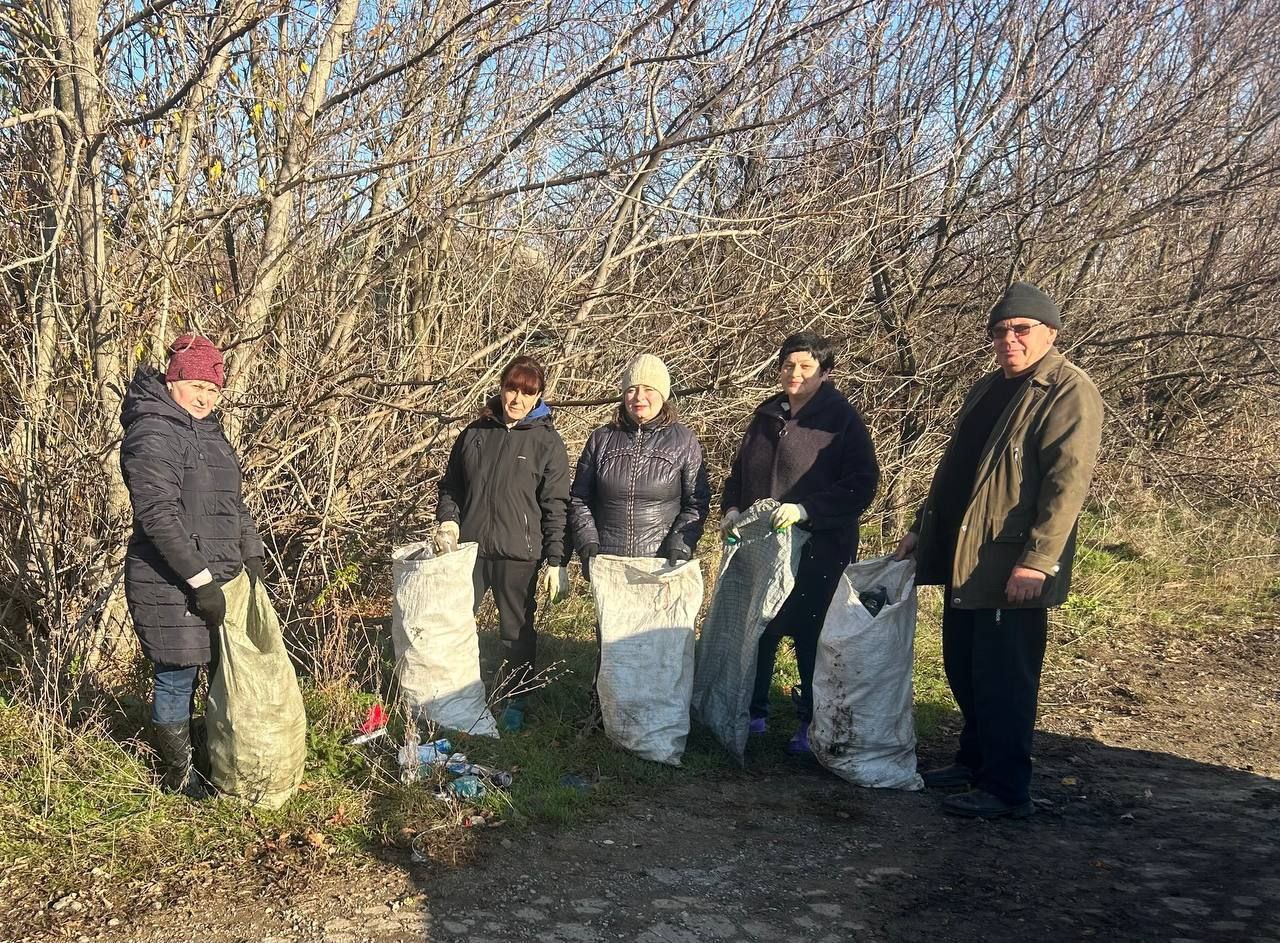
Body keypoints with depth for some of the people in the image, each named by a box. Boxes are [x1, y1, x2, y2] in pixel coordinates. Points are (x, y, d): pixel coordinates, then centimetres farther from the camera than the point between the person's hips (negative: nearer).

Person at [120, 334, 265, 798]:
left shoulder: (208, 430, 13)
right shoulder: (153, 434, -16)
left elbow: (234, 500, 20)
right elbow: (159, 517, -23)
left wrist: (252, 556, 12)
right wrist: (201, 581, -24)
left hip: (216, 578, 9)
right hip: (172, 585, -9)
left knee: (225, 669, 16)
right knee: (177, 677, 3)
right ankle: (178, 774, 20)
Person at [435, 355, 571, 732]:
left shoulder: (548, 442, -4)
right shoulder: (474, 434, 6)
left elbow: (557, 506, -5)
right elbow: (451, 485, 14)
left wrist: (556, 560, -8)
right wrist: (448, 520, -5)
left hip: (519, 553, -3)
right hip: (469, 547, 3)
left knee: (517, 631, 10)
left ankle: (516, 702, 26)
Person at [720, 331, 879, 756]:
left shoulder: (842, 419, -7)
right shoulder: (766, 415, 12)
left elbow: (862, 484, -12)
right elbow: (739, 470, 22)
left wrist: (804, 510, -20)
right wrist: (730, 508, 4)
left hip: (817, 549, -5)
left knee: (811, 636, 3)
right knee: (757, 630, 11)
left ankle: (812, 724, 18)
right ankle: (754, 712, 27)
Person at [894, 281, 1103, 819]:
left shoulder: (1070, 392, -10)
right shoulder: (987, 390, 17)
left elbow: (1067, 482, -19)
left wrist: (1036, 560, -25)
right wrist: (921, 529, 21)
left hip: (1011, 567, -8)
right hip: (964, 558, 9)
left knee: (1003, 678, -3)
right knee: (963, 669, 17)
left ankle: (1007, 790, 8)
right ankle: (975, 761, 32)